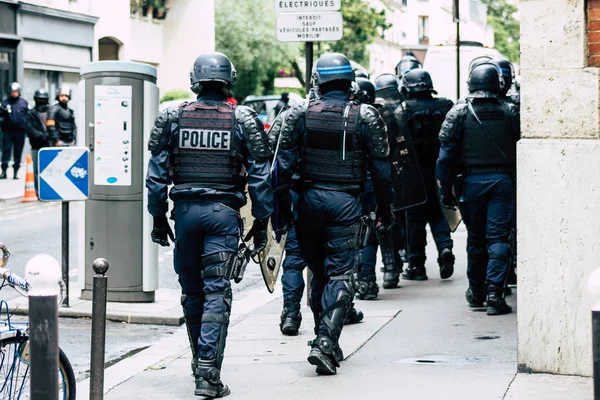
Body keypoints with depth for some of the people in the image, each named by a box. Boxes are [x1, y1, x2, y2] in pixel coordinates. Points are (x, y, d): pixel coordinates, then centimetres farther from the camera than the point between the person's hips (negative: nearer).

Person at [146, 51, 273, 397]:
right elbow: (260, 177, 0)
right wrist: (261, 223, 8)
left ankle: (201, 362, 29)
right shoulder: (244, 120, -1)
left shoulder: (172, 118, 2)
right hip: (224, 212, -2)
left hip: (186, 210, 2)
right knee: (216, 293, -3)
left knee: (192, 291, 15)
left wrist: (159, 218, 11)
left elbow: (157, 174, 3)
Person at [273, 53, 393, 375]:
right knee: (340, 274, -2)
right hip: (345, 202, -2)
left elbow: (284, 162, -2)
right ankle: (326, 341, -17)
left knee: (318, 272, 16)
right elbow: (381, 168, 2)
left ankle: (324, 340, 22)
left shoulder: (299, 114, 0)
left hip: (310, 199, 2)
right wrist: (384, 210, 12)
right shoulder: (366, 117, -2)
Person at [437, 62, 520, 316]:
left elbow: (446, 155, -4)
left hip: (471, 181, 0)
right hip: (503, 180, 0)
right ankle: (494, 294, -8)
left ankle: (476, 292, 24)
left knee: (475, 237, 13)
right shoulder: (510, 112, 2)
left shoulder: (459, 112, -2)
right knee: (498, 238, 0)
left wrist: (446, 190, 0)